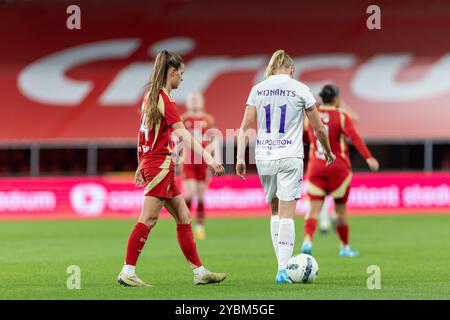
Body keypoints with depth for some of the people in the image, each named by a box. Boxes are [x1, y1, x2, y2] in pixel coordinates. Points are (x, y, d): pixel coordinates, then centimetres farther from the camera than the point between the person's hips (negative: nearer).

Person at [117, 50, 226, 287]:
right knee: (148, 219, -8)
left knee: (183, 218, 10)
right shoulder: (165, 99, -14)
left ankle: (199, 272, 12)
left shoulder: (150, 96, 13)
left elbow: (142, 134, 18)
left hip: (150, 161, 10)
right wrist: (208, 159, -30)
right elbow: (183, 134, -24)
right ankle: (127, 272, -7)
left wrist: (141, 165, 24)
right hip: (161, 163, -10)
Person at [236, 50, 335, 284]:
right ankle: (283, 270, -11)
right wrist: (328, 152, 19)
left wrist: (240, 158, 3)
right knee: (286, 214, -3)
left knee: (275, 211, 17)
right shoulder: (299, 89, -1)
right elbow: (319, 128, 4)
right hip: (290, 158, -3)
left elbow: (245, 127, 1)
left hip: (264, 158, 3)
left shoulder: (258, 89, 6)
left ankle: (282, 264, 13)